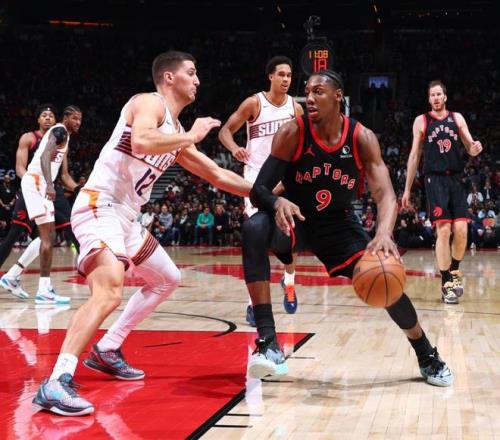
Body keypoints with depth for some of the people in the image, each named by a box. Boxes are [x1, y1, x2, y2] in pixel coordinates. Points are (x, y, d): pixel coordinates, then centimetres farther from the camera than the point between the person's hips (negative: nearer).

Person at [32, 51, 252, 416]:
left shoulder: (176, 132, 19)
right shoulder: (150, 102, -7)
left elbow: (217, 174, 27)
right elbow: (141, 143, -30)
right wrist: (191, 136, -16)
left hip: (127, 216, 10)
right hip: (99, 207, -10)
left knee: (167, 279, 23)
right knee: (109, 293, -29)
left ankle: (106, 351, 26)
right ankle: (56, 383, -34)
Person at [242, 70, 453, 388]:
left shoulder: (362, 138, -17)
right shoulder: (293, 133, -20)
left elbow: (386, 194, -24)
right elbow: (259, 189, -21)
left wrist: (384, 233, -46)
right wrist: (278, 203, -46)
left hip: (338, 222, 1)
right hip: (295, 218, -1)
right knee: (254, 228, -33)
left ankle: (428, 356, 16)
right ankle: (268, 342, -34)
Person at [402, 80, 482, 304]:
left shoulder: (457, 118, 11)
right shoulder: (421, 121, 5)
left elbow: (470, 147, 13)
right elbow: (414, 155, 6)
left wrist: (475, 148, -13)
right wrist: (407, 189, 4)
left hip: (456, 179, 3)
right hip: (435, 180, -2)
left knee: (461, 230, -5)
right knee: (443, 230, -11)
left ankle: (454, 270, 21)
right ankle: (446, 284, -3)